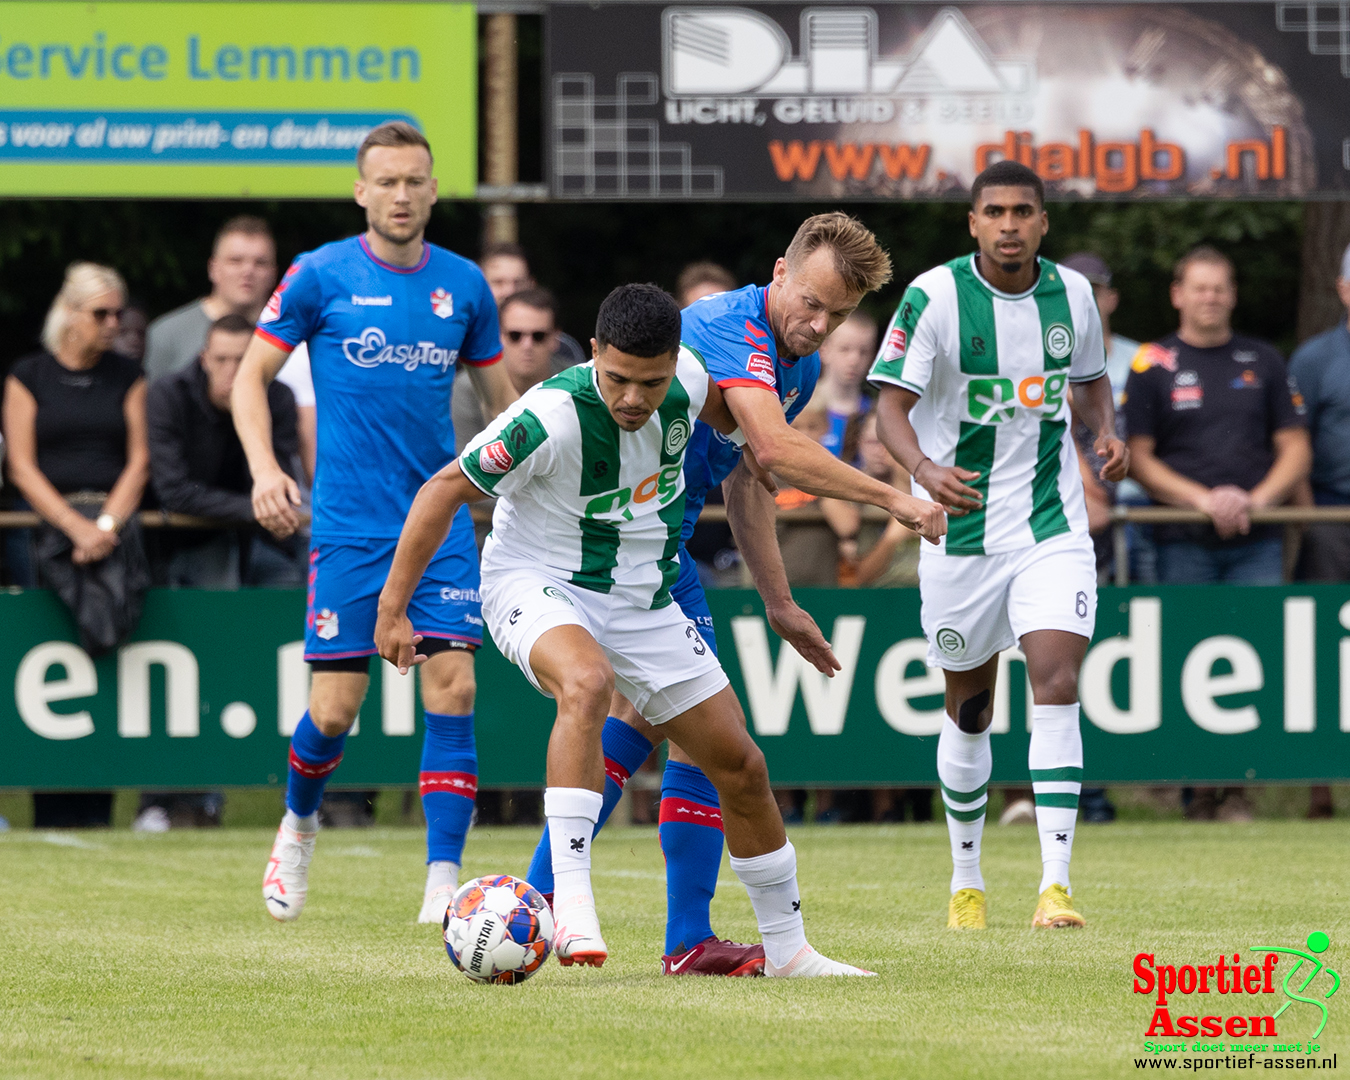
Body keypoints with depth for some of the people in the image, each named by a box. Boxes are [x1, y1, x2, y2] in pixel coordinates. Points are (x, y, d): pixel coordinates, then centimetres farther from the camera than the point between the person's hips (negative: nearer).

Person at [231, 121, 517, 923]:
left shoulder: (464, 285, 6)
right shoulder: (321, 276, -3)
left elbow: (498, 392, 18)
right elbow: (252, 376, 2)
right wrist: (264, 468, -13)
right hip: (349, 527, -2)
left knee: (453, 688, -11)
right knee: (334, 711, -3)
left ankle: (444, 881, -9)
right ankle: (299, 825, 29)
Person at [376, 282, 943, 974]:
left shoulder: (687, 378, -12)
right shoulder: (553, 417, -28)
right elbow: (446, 489, -18)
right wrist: (393, 608, -16)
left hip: (643, 603, 6)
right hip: (536, 586, -6)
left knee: (741, 766, 5)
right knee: (586, 682, -40)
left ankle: (786, 948, 23)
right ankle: (570, 900, -40)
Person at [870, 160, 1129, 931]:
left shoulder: (1073, 294, 0)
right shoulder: (935, 297, -11)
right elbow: (891, 405, -14)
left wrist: (1108, 433, -3)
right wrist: (924, 468, -34)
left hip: (1053, 527, 1)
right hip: (961, 528, -1)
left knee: (1057, 686, -15)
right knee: (969, 707, 9)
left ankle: (1057, 883, -18)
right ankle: (967, 879, 28)